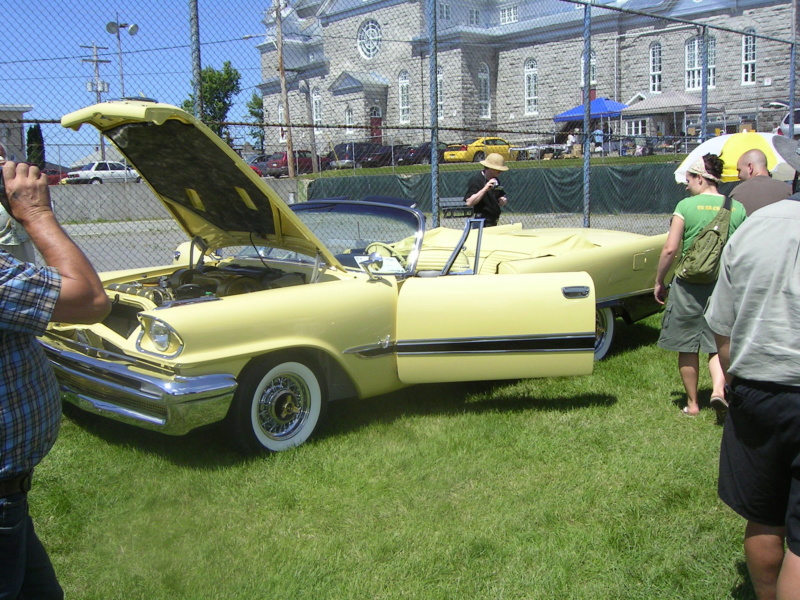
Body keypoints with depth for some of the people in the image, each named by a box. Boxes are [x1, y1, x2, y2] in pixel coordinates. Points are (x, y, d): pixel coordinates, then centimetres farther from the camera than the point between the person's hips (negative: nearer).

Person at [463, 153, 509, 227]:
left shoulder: (495, 180, 14)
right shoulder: (475, 180, -12)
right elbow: (469, 202, -22)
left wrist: (503, 201, 1)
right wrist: (485, 189, -27)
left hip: (493, 222, 8)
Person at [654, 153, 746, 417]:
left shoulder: (686, 206, -8)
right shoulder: (738, 208, 2)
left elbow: (670, 249, -11)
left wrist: (659, 281, 1)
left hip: (689, 286, -2)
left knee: (687, 347, 10)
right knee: (719, 343, 13)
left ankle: (692, 403, 18)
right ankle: (718, 388, -11)